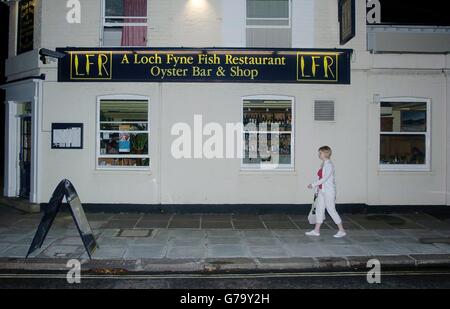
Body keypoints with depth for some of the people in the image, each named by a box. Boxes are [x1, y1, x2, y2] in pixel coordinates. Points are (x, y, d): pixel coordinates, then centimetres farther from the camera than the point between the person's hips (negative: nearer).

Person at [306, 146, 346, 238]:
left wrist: (313, 184, -19)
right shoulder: (323, 164, 11)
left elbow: (325, 178, -22)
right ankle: (316, 230, 16)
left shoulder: (329, 165, -15)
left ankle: (342, 231, 9)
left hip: (329, 191, -9)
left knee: (331, 210, -3)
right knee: (319, 209, 10)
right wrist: (317, 187, 10)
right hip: (322, 190, 9)